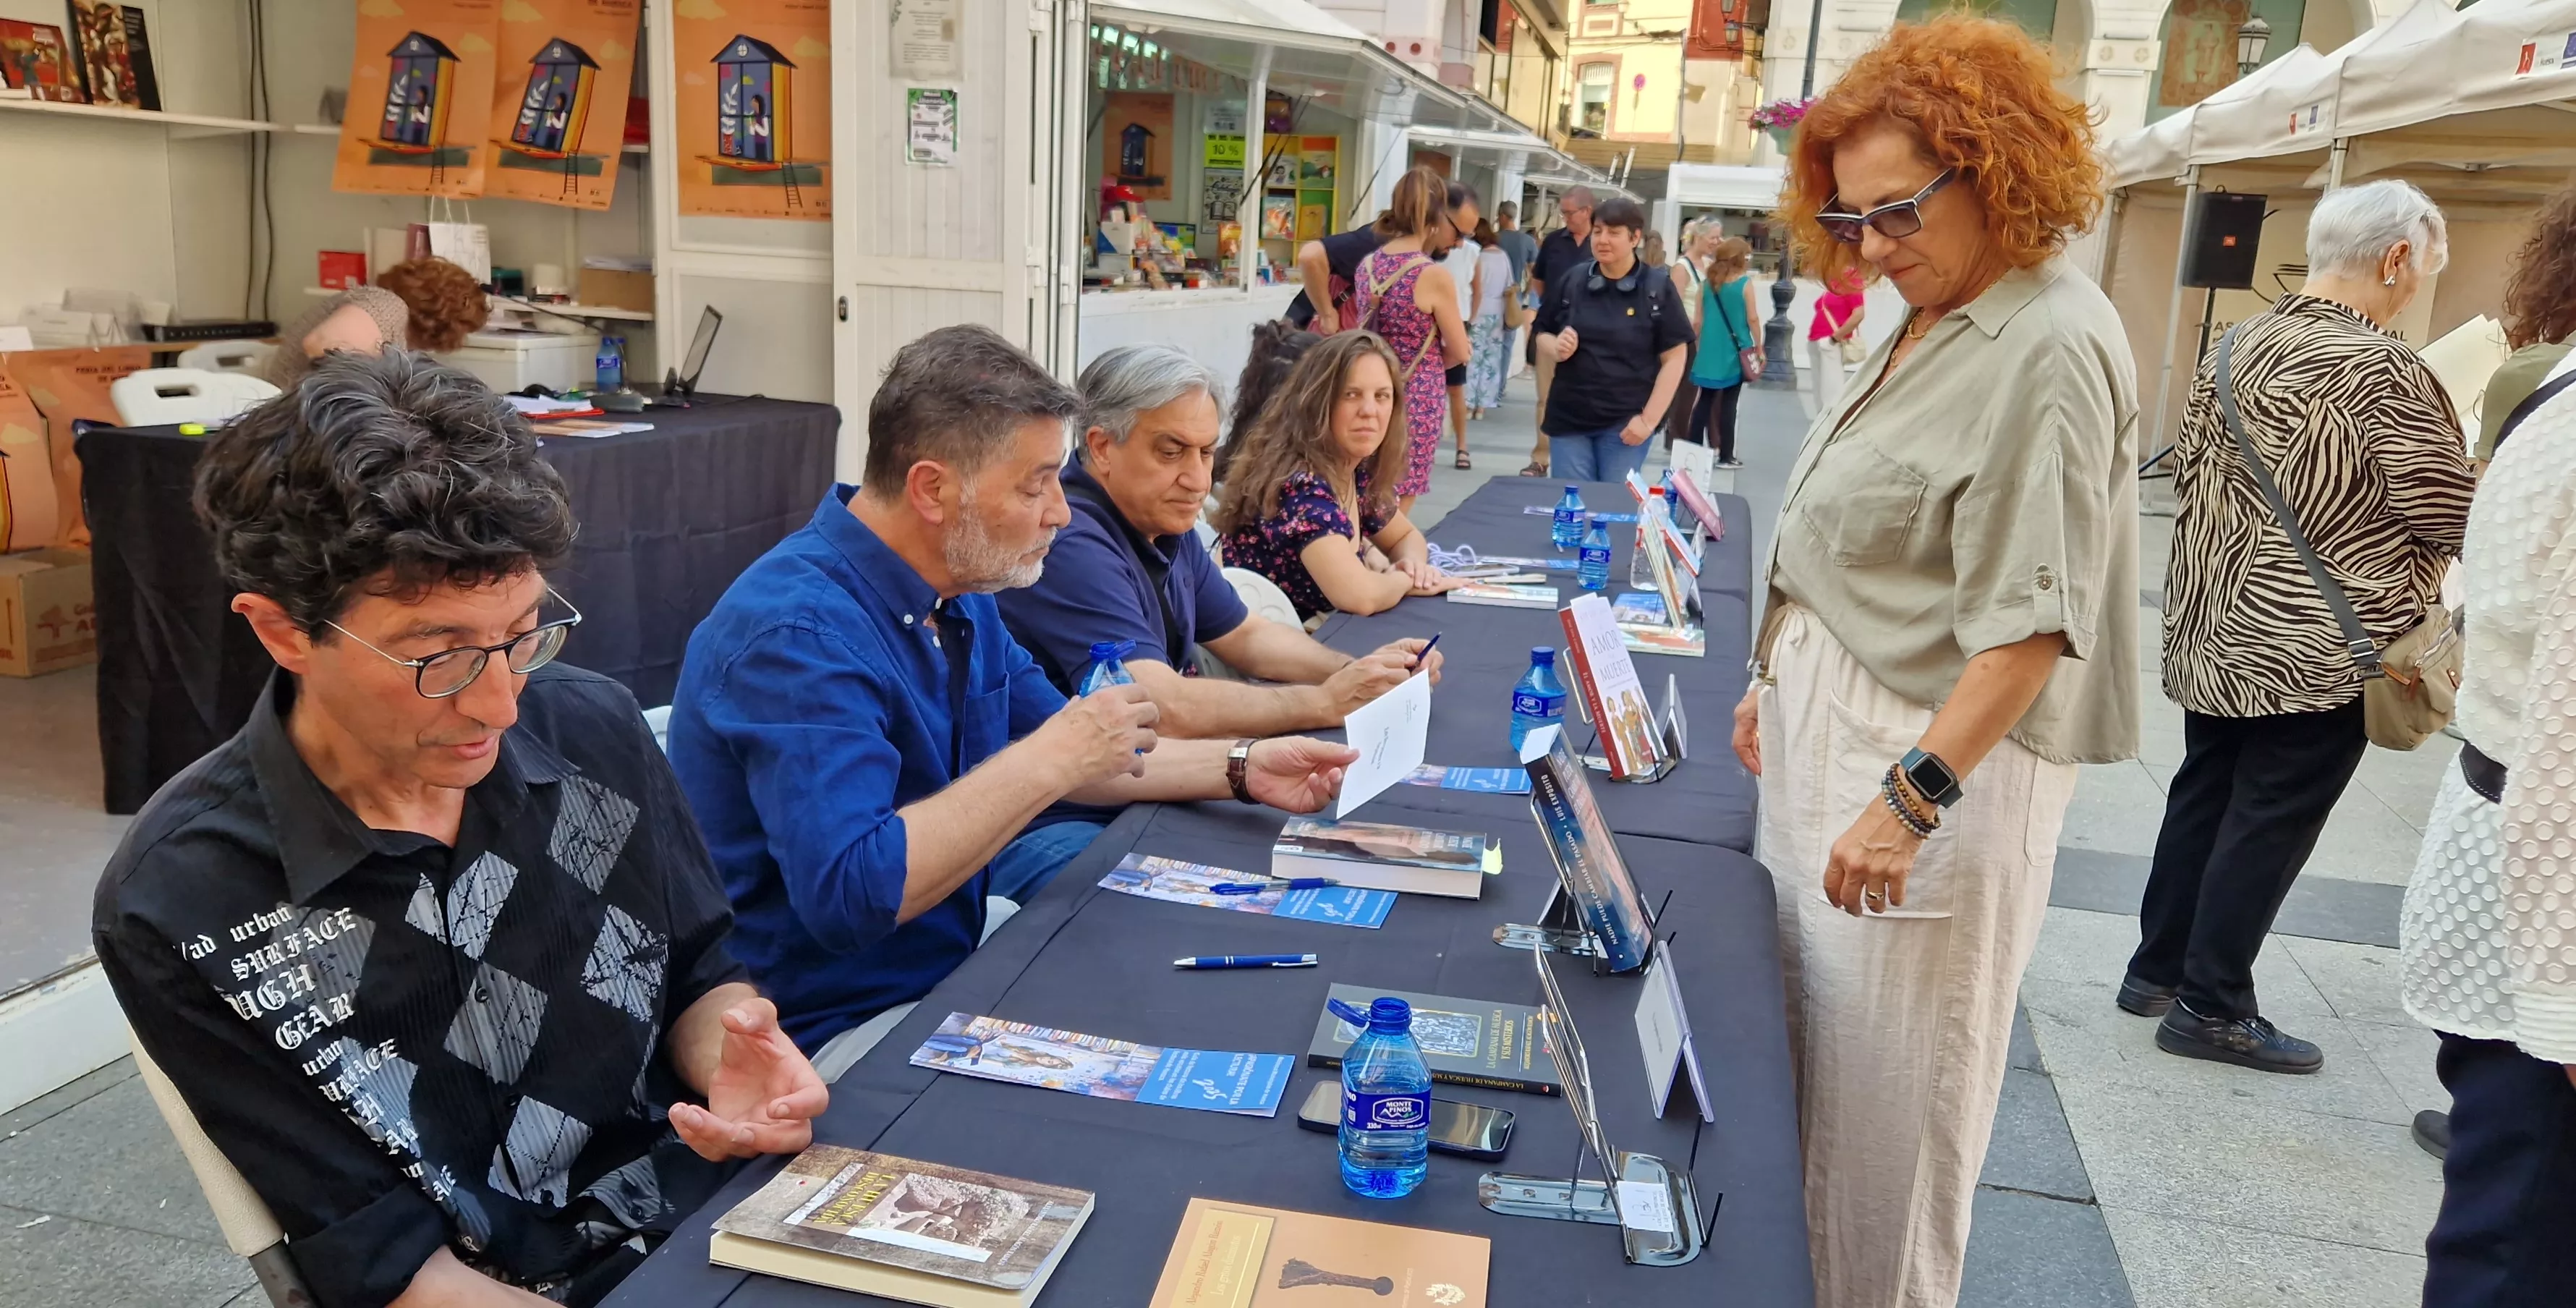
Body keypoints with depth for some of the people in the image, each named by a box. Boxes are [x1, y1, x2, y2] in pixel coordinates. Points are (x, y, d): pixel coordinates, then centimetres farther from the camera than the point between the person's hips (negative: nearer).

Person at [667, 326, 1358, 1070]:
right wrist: (1051, 760, -30)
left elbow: (1050, 750, 17)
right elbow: (852, 894, -37)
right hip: (846, 1027, -9)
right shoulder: (799, 631, -26)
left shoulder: (956, 592, 4)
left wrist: (1239, 770, 7)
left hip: (954, 940, 9)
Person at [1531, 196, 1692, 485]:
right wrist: (1556, 347, -12)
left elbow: (1674, 358, -4)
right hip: (1568, 418, 2)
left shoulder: (1658, 288, -4)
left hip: (1625, 424, -2)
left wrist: (1649, 419, -10)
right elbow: (1542, 336, 12)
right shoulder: (1570, 281, 3)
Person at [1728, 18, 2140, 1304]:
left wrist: (1911, 800, -25)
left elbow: (2029, 618, -22)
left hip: (1935, 759, -9)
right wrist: (1783, 680, 20)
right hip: (1836, 725, 9)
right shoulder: (1936, 322, 11)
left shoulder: (2048, 347, -17)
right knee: (1808, 1058, 16)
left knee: (1883, 1099, 2)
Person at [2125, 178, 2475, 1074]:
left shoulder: (2238, 345, 5)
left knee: (2202, 796, 17)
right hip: (2320, 651, -8)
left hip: (2214, 630, 8)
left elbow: (2188, 468, 14)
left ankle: (2156, 968, 27)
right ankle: (2211, 1008, 12)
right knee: (2269, 824, 2)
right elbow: (2451, 521, -13)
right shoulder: (2382, 368, -18)